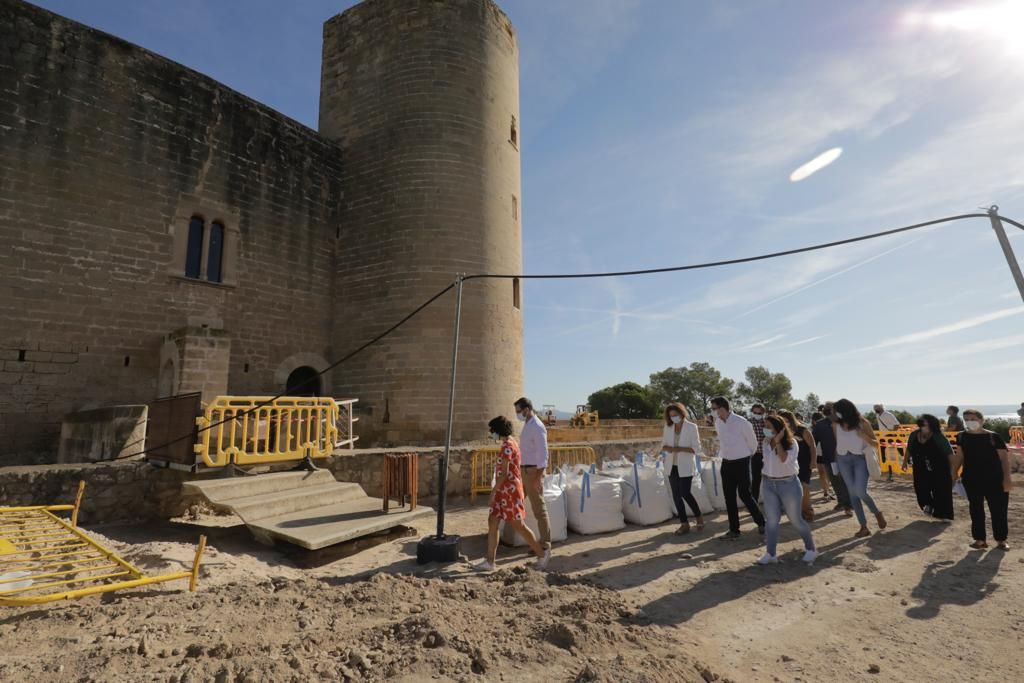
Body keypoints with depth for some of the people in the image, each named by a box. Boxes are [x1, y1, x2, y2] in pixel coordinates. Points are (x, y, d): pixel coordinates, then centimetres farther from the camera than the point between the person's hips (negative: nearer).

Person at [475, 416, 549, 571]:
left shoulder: (507, 446, -18)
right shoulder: (510, 443, 12)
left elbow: (504, 472, -22)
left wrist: (494, 491, -18)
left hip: (509, 490, -10)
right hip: (504, 490, 10)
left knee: (518, 526, 1)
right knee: (492, 522, 8)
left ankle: (542, 553, 16)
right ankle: (490, 562, 13)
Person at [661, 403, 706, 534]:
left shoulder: (691, 427, -9)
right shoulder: (668, 427, 4)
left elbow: (696, 448, -10)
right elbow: (663, 445, 9)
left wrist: (681, 449, -23)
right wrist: (667, 448, -14)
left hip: (686, 466, -5)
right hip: (672, 466, 5)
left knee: (685, 493, -5)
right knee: (676, 496, 6)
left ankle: (699, 516, 22)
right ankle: (684, 524, 19)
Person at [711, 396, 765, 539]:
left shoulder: (741, 423, -19)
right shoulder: (717, 423, 0)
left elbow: (752, 443, -3)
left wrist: (746, 455, 10)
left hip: (741, 463, -6)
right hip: (726, 463, 6)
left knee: (744, 495, 0)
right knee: (729, 497, 8)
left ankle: (761, 522, 24)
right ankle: (734, 529, 18)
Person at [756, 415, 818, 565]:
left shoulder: (791, 442, -13)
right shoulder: (766, 443, 1)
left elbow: (785, 460, -27)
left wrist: (778, 442, -26)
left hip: (788, 484, -4)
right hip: (769, 484, 4)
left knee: (795, 519, 7)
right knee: (771, 520, 6)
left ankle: (810, 549, 30)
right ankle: (770, 554, 12)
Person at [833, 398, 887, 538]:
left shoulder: (863, 423, -11)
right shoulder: (836, 425, -3)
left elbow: (876, 444, -4)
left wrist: (864, 437, -24)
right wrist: (836, 459, 12)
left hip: (860, 459, -3)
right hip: (843, 460, 3)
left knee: (860, 492, -14)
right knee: (852, 493, 3)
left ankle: (877, 513, 18)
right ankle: (863, 527, 11)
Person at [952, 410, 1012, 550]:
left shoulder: (993, 437, -7)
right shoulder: (962, 437, 3)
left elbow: (1004, 458, -5)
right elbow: (959, 457, 9)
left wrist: (1007, 478, -11)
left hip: (995, 480, -2)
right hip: (971, 480, 2)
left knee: (999, 510, 6)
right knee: (976, 510, 8)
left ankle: (1001, 540, 23)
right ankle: (980, 539, 17)